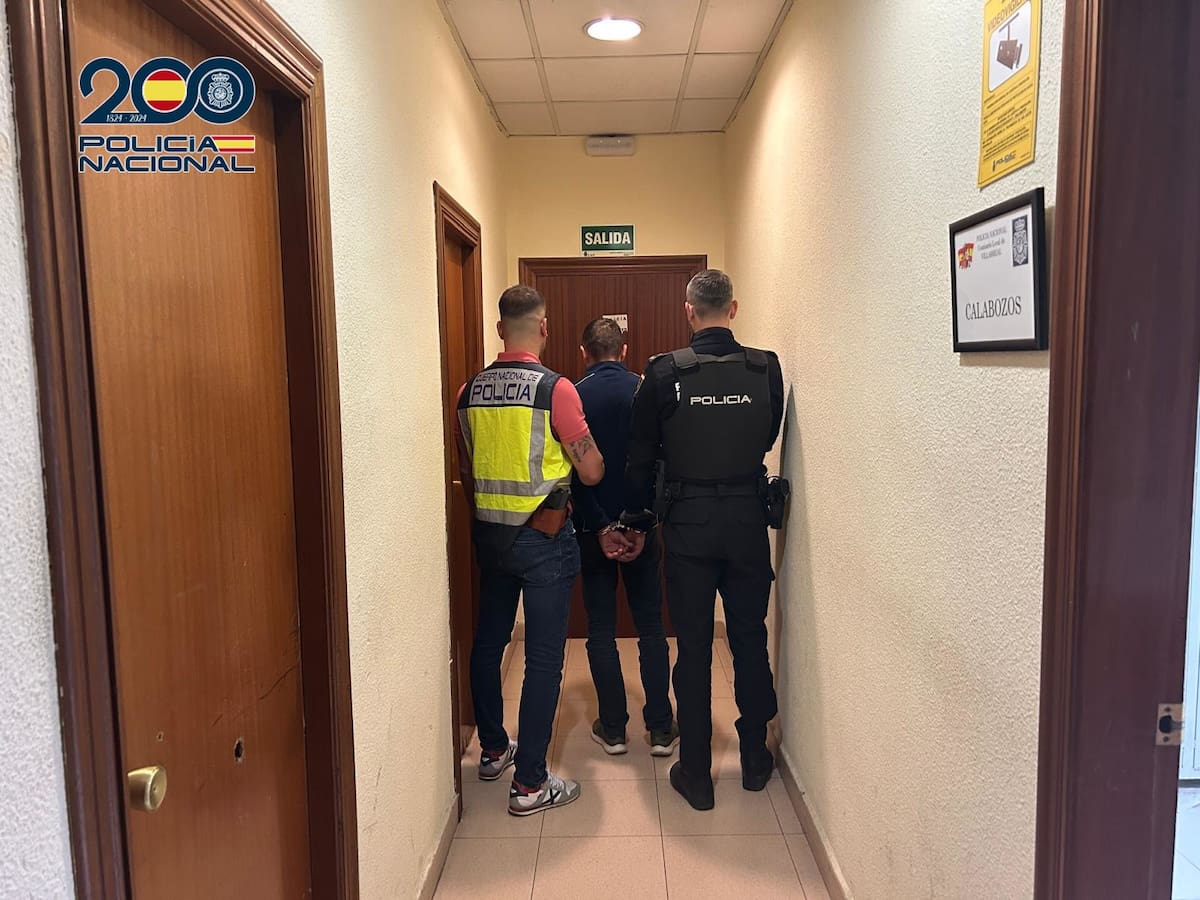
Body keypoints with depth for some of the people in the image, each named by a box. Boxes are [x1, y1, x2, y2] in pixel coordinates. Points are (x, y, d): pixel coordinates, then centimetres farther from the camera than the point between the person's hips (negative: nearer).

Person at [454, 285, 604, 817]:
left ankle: (493, 750, 36)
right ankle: (529, 783, 9)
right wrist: (588, 451, 11)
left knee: (488, 642, 19)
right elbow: (592, 472, -11)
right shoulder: (555, 389, -14)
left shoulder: (469, 391, 3)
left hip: (488, 534, 6)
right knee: (543, 659, 2)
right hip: (544, 538, -6)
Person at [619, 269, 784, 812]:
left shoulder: (664, 373, -9)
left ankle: (696, 774, 17)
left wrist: (636, 520, 9)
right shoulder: (766, 369, -4)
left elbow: (641, 456, -3)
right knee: (750, 639, 15)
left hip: (688, 522, -2)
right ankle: (755, 760, 30)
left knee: (693, 645, 7)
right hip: (748, 520, 2)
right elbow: (769, 438, 10)